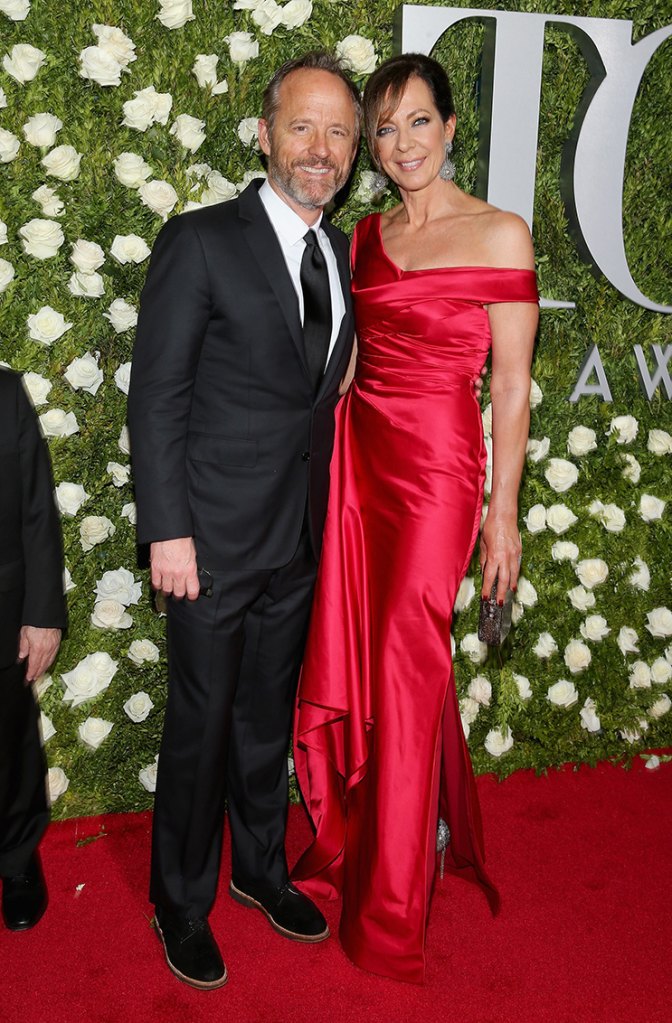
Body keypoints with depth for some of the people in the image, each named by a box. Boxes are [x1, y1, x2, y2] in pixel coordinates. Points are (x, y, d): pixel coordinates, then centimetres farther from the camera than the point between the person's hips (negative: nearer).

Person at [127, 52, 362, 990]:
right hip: (217, 537, -5)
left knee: (269, 719, 19)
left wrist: (328, 517, 8)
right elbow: (156, 395, -12)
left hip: (301, 539, 5)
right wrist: (168, 531, -16)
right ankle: (182, 904, 29)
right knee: (201, 727, 8)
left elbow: (327, 394, 11)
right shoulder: (201, 242, -10)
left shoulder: (343, 255, 8)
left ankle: (261, 869, 40)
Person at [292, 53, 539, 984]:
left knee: (404, 670, 2)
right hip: (356, 453, 5)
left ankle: (390, 912, 21)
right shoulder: (366, 236, 12)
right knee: (343, 662, 8)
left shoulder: (499, 234, -4)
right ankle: (350, 845, 33)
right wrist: (329, 448, 10)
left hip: (438, 464, -5)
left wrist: (504, 509, -6)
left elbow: (512, 381, -5)